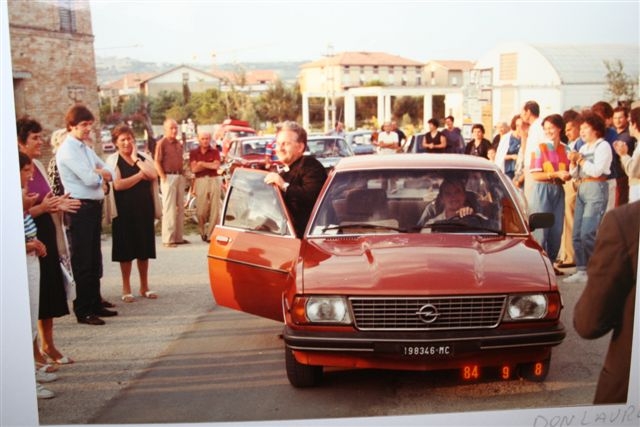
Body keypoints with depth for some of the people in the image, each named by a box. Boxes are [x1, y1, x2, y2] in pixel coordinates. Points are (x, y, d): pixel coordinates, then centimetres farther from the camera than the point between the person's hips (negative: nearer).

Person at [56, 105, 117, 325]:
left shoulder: (85, 147, 15)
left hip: (94, 206, 9)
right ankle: (83, 311, 7)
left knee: (95, 259, 15)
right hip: (81, 208, -9)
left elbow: (110, 173, 13)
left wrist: (99, 173, -9)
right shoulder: (67, 150, -13)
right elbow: (90, 179, -21)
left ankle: (95, 304, 27)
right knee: (82, 261, -2)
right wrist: (101, 175, 0)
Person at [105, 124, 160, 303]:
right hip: (124, 211, -3)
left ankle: (144, 287, 21)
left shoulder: (144, 157, 8)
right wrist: (140, 175, -8)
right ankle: (126, 288, 15)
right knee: (126, 250, 3)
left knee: (144, 248, 9)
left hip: (144, 209, 3)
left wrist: (136, 159, -8)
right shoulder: (113, 160, -2)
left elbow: (153, 175, -10)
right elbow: (118, 184, -15)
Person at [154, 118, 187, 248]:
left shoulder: (178, 144, 15)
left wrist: (183, 174, 11)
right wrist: (163, 178, -16)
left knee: (180, 207, 10)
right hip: (169, 177, -8)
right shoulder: (162, 143, -8)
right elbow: (157, 162, -12)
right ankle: (168, 239, -2)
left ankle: (178, 237, 18)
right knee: (169, 208, -6)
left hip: (180, 177, 8)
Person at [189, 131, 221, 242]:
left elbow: (216, 166, -7)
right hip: (200, 181, -1)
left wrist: (202, 163, -5)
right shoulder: (193, 153, 8)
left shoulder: (215, 152, 9)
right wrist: (210, 165, -2)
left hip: (214, 180, 1)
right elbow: (194, 169, -4)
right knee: (201, 210, -2)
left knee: (214, 209, -2)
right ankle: (202, 232, 16)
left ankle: (210, 234, 4)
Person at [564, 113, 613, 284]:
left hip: (596, 188, -8)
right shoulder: (583, 148, 19)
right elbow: (575, 174, 18)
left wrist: (580, 159, -7)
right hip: (581, 189, 8)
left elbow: (597, 170, -14)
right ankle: (581, 271, 8)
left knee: (587, 233, -14)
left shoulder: (603, 146, -3)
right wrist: (573, 162, 0)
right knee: (577, 234, 3)